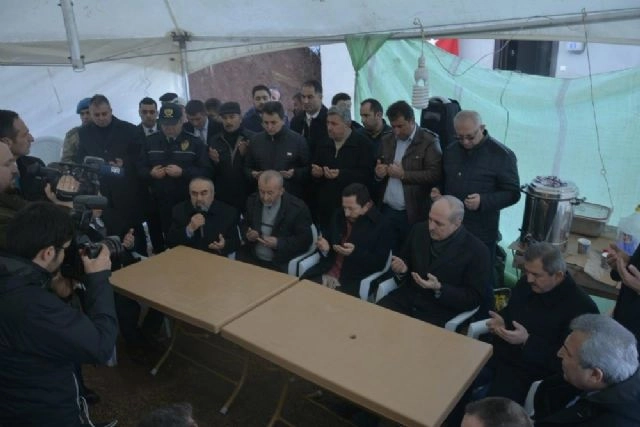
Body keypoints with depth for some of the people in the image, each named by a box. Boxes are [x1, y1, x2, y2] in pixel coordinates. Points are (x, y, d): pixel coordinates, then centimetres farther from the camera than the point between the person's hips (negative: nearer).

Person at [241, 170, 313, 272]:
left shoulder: (298, 208, -12)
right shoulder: (252, 201, 2)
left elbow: (305, 240, -10)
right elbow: (244, 225, 14)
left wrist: (278, 243, -22)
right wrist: (247, 235, -9)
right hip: (252, 258, 4)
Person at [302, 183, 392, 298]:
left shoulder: (380, 225, -7)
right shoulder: (339, 215, 8)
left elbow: (380, 263, -9)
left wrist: (355, 252, -23)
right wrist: (325, 248, -7)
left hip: (353, 280, -5)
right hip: (326, 273, 5)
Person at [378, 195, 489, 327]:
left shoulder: (477, 251, -10)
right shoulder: (419, 230, 4)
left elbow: (473, 298, -9)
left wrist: (439, 288, -22)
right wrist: (401, 270, -10)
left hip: (441, 313, -4)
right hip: (406, 300, 4)